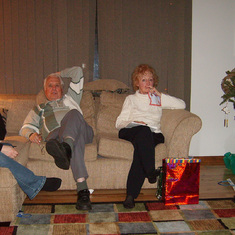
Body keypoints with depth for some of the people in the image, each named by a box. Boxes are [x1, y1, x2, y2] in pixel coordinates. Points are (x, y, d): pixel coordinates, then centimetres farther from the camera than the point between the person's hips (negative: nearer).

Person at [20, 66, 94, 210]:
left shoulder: (70, 98, 39)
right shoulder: (39, 109, 39)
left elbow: (78, 71, 38)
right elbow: (25, 127, 21)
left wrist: (58, 74, 48)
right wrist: (31, 134, -4)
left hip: (82, 131, 1)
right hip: (54, 135, 0)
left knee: (73, 114, -36)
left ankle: (66, 149, -69)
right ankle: (82, 190, -59)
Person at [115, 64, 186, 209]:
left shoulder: (159, 98, 31)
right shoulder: (131, 99, 29)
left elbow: (182, 105, 18)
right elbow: (119, 123, 18)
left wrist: (160, 95, 14)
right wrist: (132, 123, -5)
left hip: (153, 134, 1)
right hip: (130, 131, 0)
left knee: (141, 144, -37)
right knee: (144, 131, -39)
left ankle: (131, 195, -46)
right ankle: (151, 172, -49)